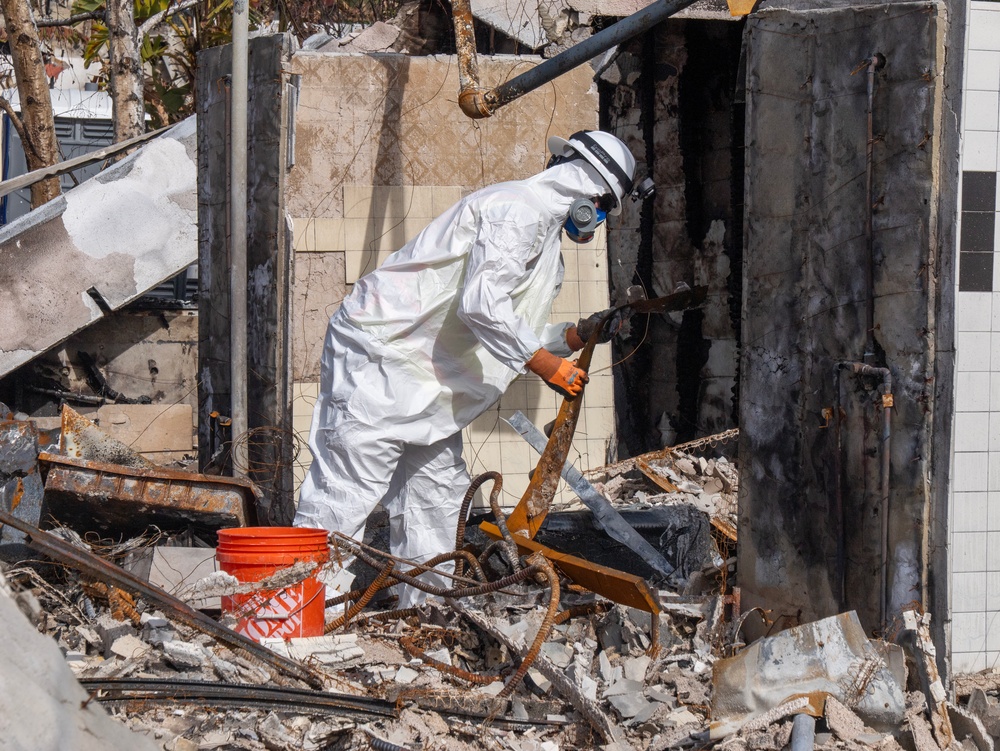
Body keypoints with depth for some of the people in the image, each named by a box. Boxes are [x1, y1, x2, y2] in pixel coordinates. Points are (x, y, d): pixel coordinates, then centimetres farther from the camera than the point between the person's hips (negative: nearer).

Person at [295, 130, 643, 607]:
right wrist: (546, 364, -21)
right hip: (378, 355, -11)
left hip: (427, 375, 11)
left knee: (438, 488, 12)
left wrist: (575, 336, 7)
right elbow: (481, 304, -26)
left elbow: (512, 334, 19)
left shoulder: (541, 227, 19)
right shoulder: (517, 209, -14)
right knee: (347, 492, -13)